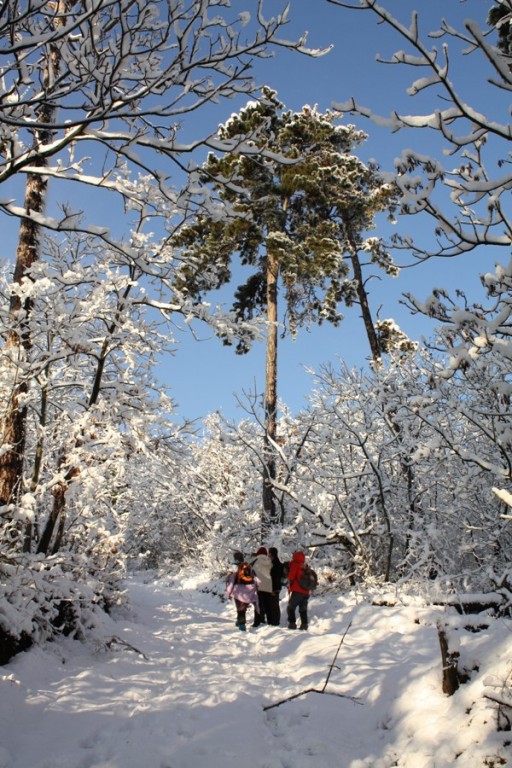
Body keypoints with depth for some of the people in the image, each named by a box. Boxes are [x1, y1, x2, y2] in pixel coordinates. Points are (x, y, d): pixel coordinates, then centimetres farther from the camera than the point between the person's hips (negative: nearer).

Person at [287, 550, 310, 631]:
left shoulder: (295, 565, -3)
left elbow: (291, 577, -9)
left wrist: (290, 584, 10)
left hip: (297, 591, -6)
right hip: (306, 592, 6)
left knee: (290, 608, 4)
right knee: (303, 609, 17)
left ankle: (292, 624, -5)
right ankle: (304, 624, 11)